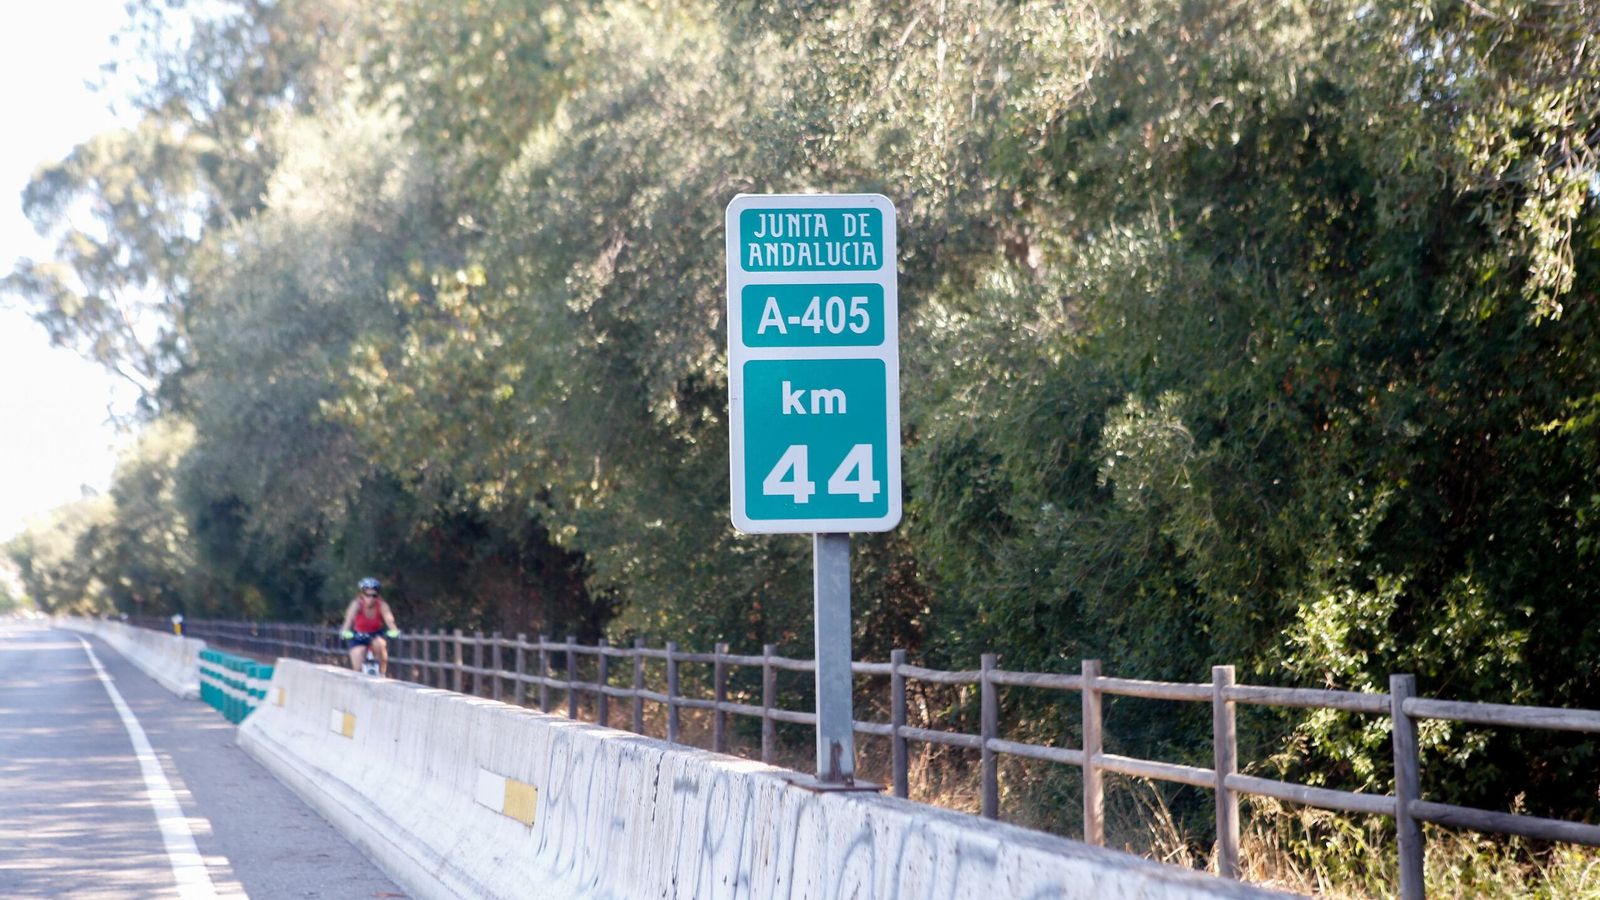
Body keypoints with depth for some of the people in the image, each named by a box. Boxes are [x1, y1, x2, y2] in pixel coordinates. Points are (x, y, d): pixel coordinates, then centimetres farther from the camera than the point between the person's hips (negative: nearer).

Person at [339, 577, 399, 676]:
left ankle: (382, 674, -16)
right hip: (359, 636, 0)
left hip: (376, 635, 0)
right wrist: (345, 632, -59)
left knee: (379, 644, -34)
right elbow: (349, 619, -39)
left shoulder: (382, 605, -23)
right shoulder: (357, 604, -24)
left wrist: (394, 631, -59)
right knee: (358, 669, -13)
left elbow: (389, 619, -38)